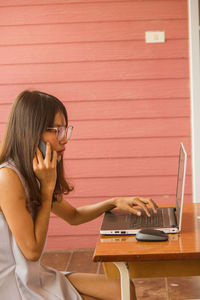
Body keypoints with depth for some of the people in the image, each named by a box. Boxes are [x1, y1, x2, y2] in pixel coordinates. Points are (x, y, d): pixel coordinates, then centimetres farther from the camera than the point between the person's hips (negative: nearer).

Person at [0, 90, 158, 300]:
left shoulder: (32, 175, 7)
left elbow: (73, 216, 22)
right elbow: (32, 250, -18)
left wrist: (115, 202, 7)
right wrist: (47, 186, -16)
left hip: (35, 277, 9)